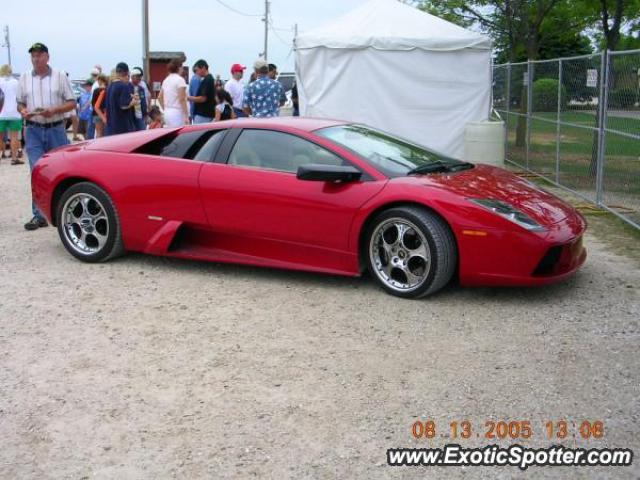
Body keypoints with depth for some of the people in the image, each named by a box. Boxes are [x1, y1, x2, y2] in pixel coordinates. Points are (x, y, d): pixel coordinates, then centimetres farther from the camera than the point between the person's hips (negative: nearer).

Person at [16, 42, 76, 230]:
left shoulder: (60, 76, 2)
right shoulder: (24, 78, 9)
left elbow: (72, 102, 1)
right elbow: (20, 103, 15)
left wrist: (54, 110, -15)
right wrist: (23, 111, -8)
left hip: (56, 130, -1)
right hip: (34, 131, 1)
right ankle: (39, 215, -3)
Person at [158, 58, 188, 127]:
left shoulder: (166, 80, 13)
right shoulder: (180, 80, -9)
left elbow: (159, 98, 18)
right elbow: (182, 99, -15)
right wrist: (186, 116, -13)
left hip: (167, 113, 8)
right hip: (177, 113, -8)